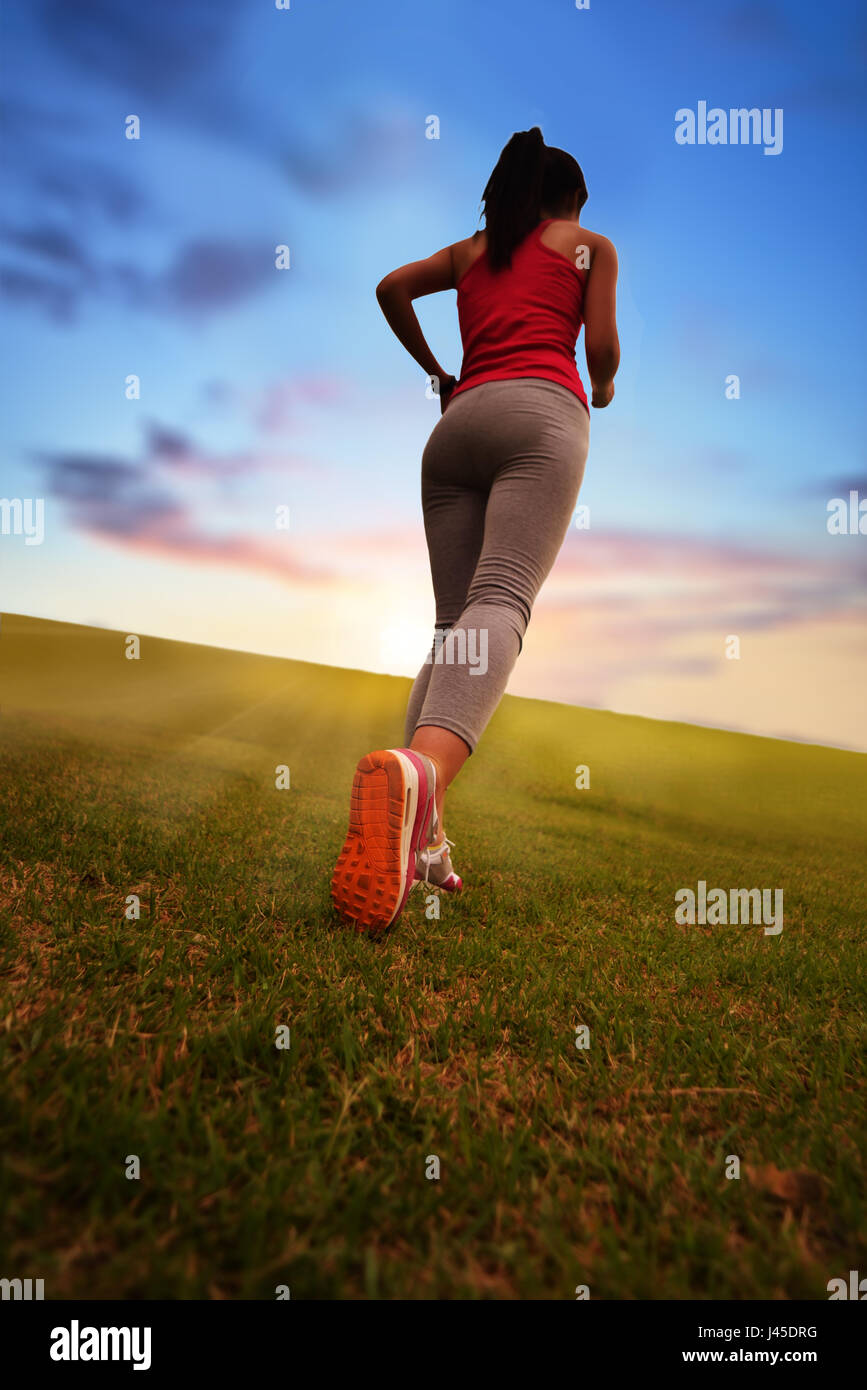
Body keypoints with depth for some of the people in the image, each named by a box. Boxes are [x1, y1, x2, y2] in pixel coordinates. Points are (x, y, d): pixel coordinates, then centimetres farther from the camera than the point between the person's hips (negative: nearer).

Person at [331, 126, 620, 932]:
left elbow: (391, 288, 22)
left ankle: (419, 829, -19)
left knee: (454, 622, -3)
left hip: (457, 421, 4)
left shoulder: (470, 248, 34)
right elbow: (602, 346, 12)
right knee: (501, 603, -25)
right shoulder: (592, 245, 25)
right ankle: (420, 770, -54)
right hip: (540, 409, -4)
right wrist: (604, 392, 33)